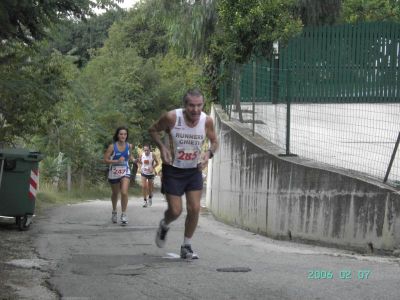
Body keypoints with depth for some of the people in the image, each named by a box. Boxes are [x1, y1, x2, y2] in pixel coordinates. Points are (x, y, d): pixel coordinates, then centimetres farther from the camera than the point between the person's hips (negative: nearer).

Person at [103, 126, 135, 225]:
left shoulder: (129, 146, -4)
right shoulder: (112, 146, -14)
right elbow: (106, 160, -14)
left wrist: (134, 160, -5)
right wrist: (117, 161, -26)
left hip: (125, 172, 1)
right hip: (114, 173, -1)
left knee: (124, 192, -18)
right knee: (115, 193, 17)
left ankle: (124, 214, -9)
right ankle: (114, 212, 41)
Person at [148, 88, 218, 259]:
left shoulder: (207, 121, -14)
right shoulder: (172, 118, -21)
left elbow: (214, 141, 4)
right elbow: (153, 130, -3)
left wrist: (209, 153, -18)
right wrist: (162, 147, -19)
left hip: (194, 169, 3)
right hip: (173, 169, -2)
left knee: (194, 209, -5)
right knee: (175, 211, -4)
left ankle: (186, 247, 14)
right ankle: (164, 226, 32)